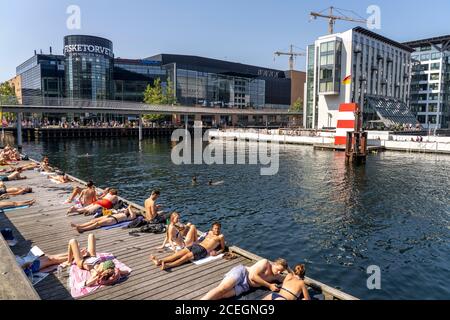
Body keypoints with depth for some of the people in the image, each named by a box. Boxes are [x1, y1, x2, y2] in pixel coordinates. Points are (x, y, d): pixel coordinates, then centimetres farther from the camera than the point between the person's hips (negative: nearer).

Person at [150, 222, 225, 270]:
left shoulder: (220, 236, 8)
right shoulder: (210, 233, 26)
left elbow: (223, 248, 10)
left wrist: (217, 253, -7)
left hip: (203, 250, -6)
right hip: (196, 245, 6)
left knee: (187, 256, -29)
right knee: (179, 253, -15)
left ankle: (168, 265, -49)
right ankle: (160, 261, -31)